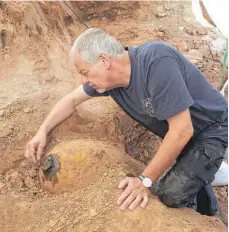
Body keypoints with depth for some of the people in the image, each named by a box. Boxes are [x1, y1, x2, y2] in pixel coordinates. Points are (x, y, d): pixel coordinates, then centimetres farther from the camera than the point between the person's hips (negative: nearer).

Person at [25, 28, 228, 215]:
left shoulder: (156, 61, -36)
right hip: (178, 135, 7)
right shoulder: (110, 75, -12)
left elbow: (182, 130, -33)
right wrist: (42, 131, -8)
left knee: (171, 195, -17)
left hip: (210, 129, -7)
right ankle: (207, 212, 52)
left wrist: (146, 180, -26)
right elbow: (72, 100, 5)